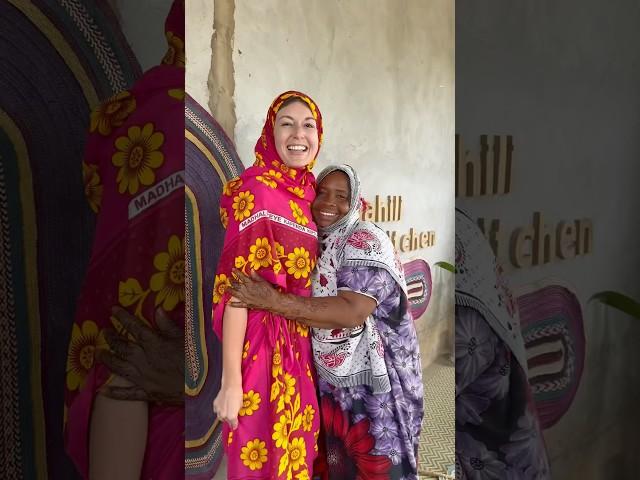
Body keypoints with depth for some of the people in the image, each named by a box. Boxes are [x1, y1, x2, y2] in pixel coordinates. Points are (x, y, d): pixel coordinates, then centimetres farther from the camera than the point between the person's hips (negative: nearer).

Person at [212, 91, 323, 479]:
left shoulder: (309, 193, 7)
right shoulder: (255, 192, -15)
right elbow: (236, 287, -20)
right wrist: (231, 382, -21)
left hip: (301, 344, 7)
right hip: (266, 344, -7)